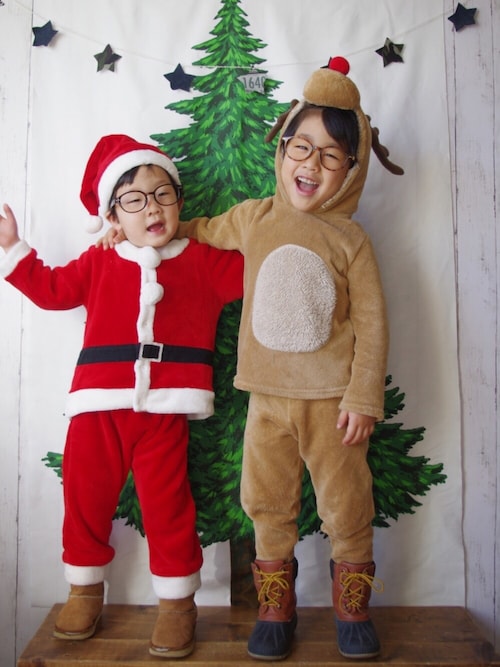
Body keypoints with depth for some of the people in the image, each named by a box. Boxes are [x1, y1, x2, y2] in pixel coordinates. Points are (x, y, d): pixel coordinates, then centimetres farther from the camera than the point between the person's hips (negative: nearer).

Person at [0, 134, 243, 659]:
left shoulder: (203, 261, 8)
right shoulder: (98, 264, 13)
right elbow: (51, 289, 17)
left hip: (163, 408, -2)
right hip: (97, 404, 3)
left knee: (165, 500, 2)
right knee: (85, 492, 11)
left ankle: (177, 599, 22)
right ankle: (85, 587, 34)